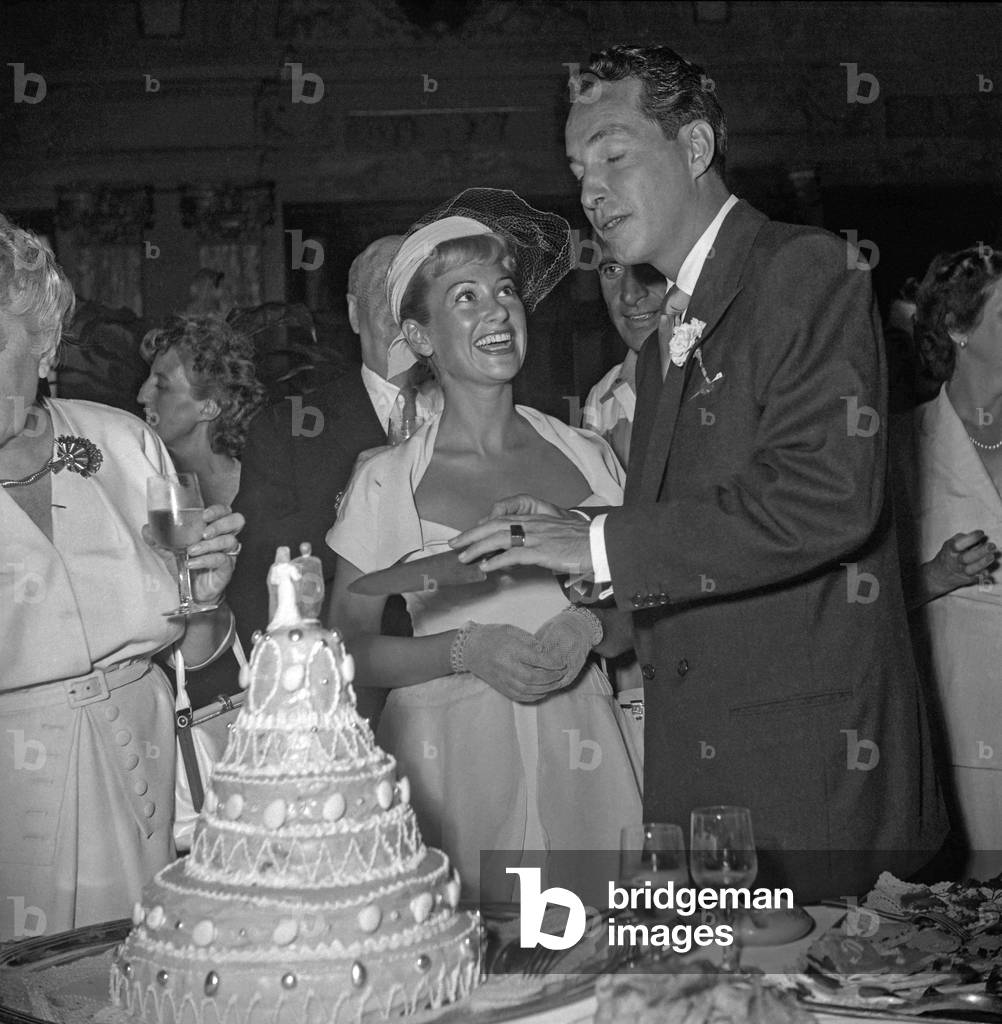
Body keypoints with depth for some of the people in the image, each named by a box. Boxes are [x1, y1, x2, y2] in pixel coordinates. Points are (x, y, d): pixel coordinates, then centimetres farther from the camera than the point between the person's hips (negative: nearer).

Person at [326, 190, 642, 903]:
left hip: (579, 756, 2)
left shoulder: (588, 456, 5)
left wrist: (591, 630, -7)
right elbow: (348, 650, 0)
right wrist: (467, 648, -14)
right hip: (449, 757, -2)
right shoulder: (385, 483, -2)